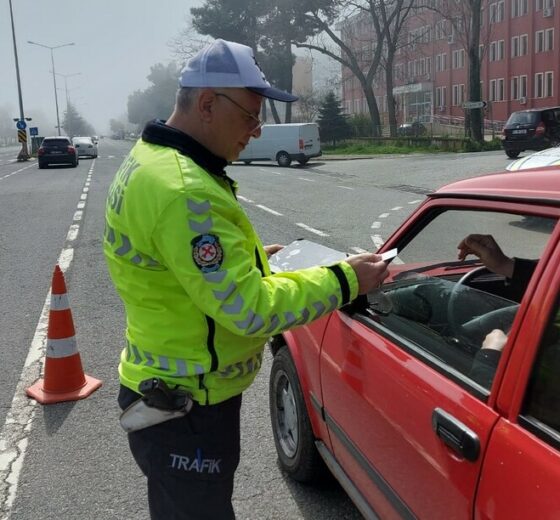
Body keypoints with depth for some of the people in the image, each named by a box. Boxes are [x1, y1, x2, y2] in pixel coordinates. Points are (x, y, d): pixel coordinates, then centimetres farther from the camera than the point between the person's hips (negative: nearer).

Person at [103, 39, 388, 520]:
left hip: (167, 394, 10)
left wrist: (250, 258, 11)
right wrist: (344, 280, -18)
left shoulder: (151, 160, 7)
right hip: (186, 414, -10)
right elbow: (250, 309, -28)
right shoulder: (183, 191, -28)